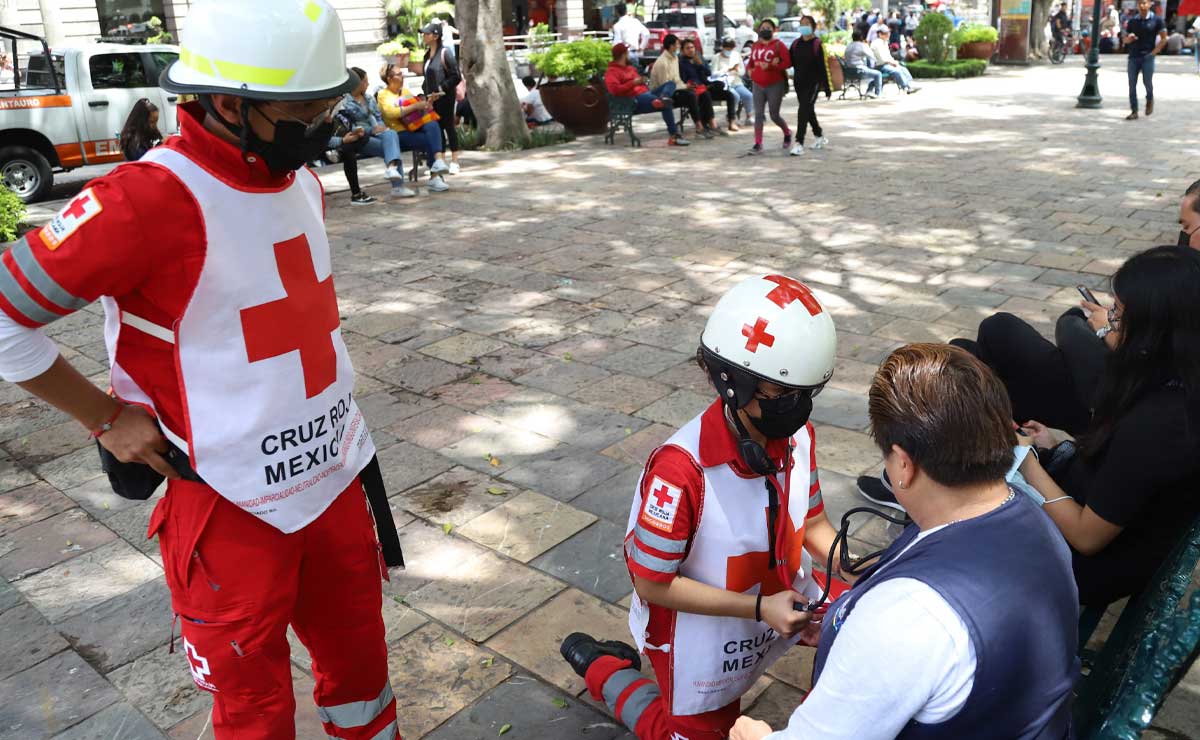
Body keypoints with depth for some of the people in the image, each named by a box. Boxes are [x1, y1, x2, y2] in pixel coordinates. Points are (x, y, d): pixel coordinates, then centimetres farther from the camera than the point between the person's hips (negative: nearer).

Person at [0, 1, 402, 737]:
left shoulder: (302, 181, 3)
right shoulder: (151, 199, -22)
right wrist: (107, 418, -10)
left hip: (334, 482, 7)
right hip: (231, 508, -6)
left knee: (361, 663, 21)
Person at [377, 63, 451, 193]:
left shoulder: (405, 90, 22)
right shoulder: (383, 94, 2)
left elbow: (423, 108, 24)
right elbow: (390, 112, -18)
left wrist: (430, 101, 3)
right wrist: (415, 106, -22)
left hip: (415, 128, 5)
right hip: (400, 133, -5)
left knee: (433, 125, -28)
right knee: (430, 141, -28)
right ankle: (435, 176, -20)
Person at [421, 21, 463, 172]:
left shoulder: (444, 53, -11)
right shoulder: (427, 54, 11)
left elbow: (456, 76, -14)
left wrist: (440, 89, -16)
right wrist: (426, 91, 6)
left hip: (445, 97, -7)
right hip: (432, 98, 7)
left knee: (448, 126, 0)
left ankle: (454, 162, 8)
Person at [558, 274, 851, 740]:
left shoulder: (798, 437, -14)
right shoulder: (682, 469, -34)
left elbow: (813, 524, 1)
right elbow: (652, 583, -26)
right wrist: (759, 607, -28)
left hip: (781, 604, 6)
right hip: (703, 640, -6)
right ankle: (602, 667, 28)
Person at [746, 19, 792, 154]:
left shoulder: (778, 45, -6)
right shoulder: (755, 45, 10)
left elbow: (787, 62, -14)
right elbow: (751, 62, 24)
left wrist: (770, 66, -23)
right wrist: (749, 69, 1)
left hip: (775, 85, -5)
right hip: (758, 85, 5)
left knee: (774, 115, 1)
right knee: (758, 115, -2)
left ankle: (787, 133, 30)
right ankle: (758, 144, 1)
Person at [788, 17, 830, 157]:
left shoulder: (817, 44, -6)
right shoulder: (796, 44, 8)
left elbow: (822, 67, -8)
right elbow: (789, 61, 10)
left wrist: (826, 87, -8)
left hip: (813, 82, -6)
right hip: (799, 82, 6)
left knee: (803, 111, -16)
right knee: (808, 111, 17)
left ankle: (799, 143, -18)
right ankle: (820, 137, 35)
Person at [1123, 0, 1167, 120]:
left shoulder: (1156, 20, 1)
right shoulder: (1132, 21, 9)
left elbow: (1163, 38, 2)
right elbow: (1125, 40, 14)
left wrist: (1154, 52, -6)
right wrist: (1129, 38, -8)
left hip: (1148, 57, -3)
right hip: (1133, 56, 3)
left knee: (1147, 82, -7)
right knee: (1132, 84, -1)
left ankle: (1149, 100, 25)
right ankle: (1134, 111, 4)